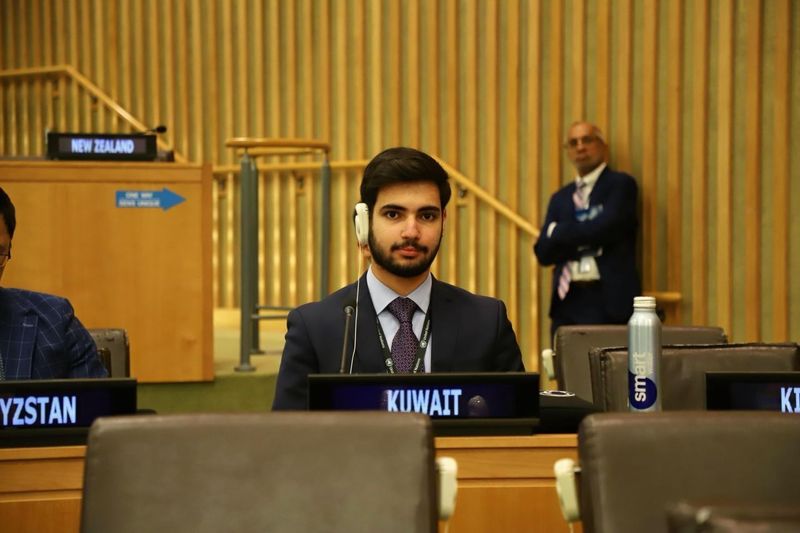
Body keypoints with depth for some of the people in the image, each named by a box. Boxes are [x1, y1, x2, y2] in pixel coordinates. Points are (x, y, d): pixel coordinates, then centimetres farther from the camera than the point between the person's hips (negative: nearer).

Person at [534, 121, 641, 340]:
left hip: (609, 300, -5)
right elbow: (543, 251, 8)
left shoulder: (621, 184, 4)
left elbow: (605, 228, -13)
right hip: (567, 300, 5)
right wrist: (586, 240, -8)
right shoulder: (560, 198, 19)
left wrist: (558, 232, 0)